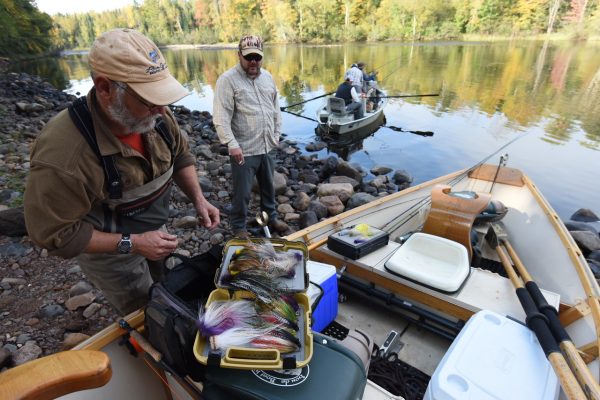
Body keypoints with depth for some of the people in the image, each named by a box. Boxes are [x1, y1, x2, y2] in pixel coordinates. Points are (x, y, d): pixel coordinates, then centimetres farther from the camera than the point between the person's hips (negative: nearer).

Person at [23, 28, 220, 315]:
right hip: (108, 251, -5)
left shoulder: (153, 114, -20)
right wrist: (131, 244, -27)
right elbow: (55, 234, -25)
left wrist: (198, 199, -14)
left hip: (151, 231, 6)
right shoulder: (62, 156, -36)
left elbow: (179, 155, -2)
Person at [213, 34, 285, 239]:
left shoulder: (267, 76, 9)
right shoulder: (228, 79, -11)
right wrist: (232, 144, -22)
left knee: (268, 186, 21)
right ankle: (238, 227, 25)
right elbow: (221, 117, -16)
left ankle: (271, 216, 41)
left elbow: (275, 108, 18)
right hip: (244, 149, -6)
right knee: (242, 193, 5)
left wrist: (277, 134, 12)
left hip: (267, 147, 6)